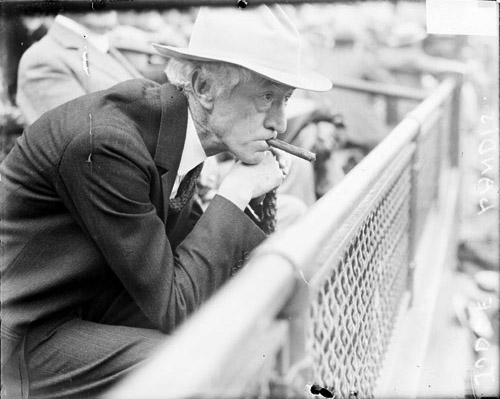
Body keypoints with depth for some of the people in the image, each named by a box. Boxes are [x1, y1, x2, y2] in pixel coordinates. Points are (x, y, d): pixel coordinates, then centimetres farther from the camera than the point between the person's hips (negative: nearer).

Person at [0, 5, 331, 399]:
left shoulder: (176, 122, -4)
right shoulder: (104, 142, -29)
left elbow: (182, 238, 7)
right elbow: (170, 307, -24)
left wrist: (250, 191, -7)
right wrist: (235, 193, -19)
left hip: (101, 300, 8)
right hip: (32, 336, -8)